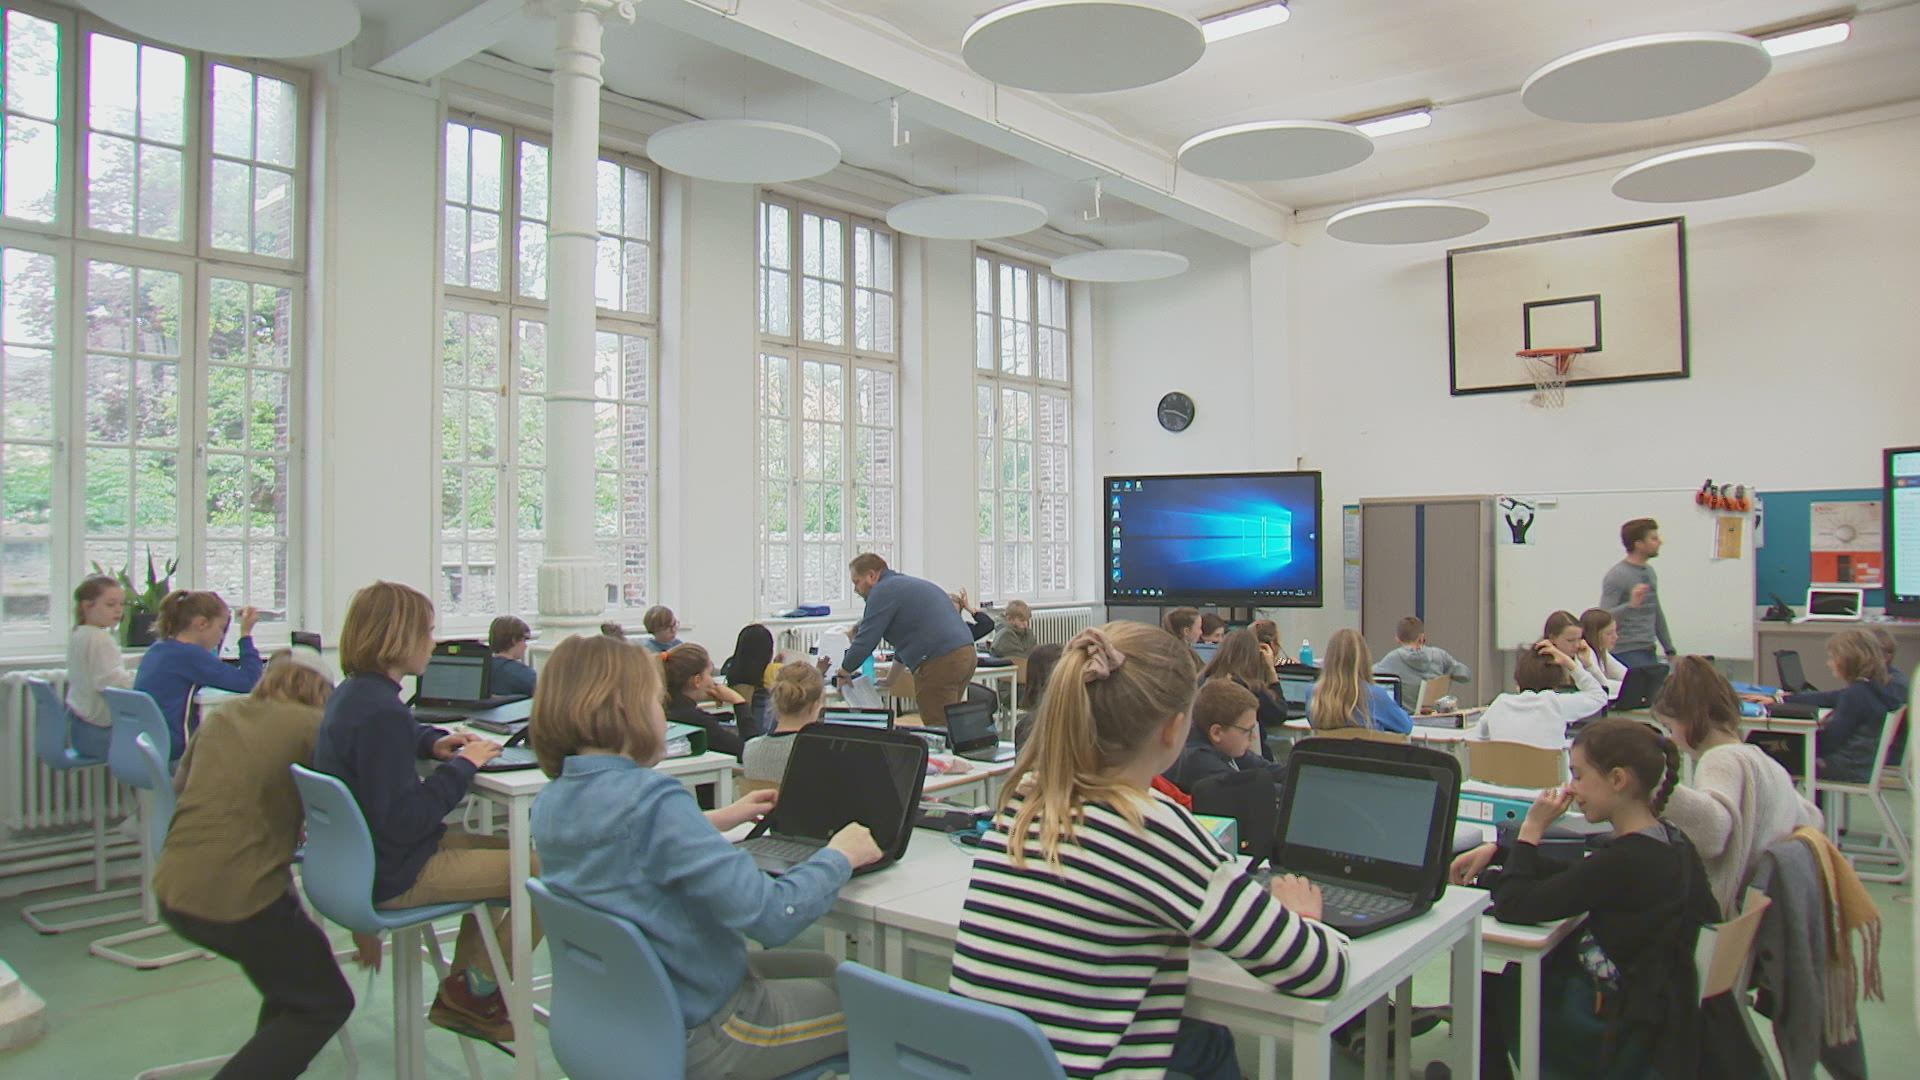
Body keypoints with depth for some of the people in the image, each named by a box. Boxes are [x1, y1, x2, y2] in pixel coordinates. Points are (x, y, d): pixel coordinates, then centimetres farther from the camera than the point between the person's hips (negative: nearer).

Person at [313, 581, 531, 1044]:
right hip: (391, 877, -11)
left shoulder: (351, 693, 4)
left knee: (507, 849, 24)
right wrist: (462, 765, -19)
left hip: (361, 856, 11)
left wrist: (435, 742, 8)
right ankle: (476, 991, 10)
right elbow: (405, 820, -29)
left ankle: (459, 995, 24)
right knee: (545, 870, -10)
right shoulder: (381, 711, -27)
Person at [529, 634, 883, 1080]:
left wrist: (713, 822, 14)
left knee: (827, 967, 26)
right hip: (695, 1034, -9)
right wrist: (839, 856, -14)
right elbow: (771, 916, -31)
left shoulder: (550, 804, -4)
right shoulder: (654, 801, -31)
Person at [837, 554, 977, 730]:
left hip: (941, 663, -9)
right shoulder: (910, 584, 27)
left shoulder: (883, 591, -3)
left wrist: (843, 674, 11)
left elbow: (865, 641, -6)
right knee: (947, 727, 14)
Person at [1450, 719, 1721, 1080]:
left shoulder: (1625, 861, -30)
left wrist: (1532, 830, -16)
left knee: (1487, 990, 12)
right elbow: (1579, 878, 13)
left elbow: (1511, 907, -27)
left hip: (1623, 1036, -8)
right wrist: (1498, 853, 5)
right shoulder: (1667, 843, -1)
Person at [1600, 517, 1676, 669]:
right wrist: (1630, 605, -36)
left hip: (1648, 652, 8)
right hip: (1627, 654, -8)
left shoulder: (1650, 573, 15)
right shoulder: (1616, 576, -12)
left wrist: (1670, 650, 24)